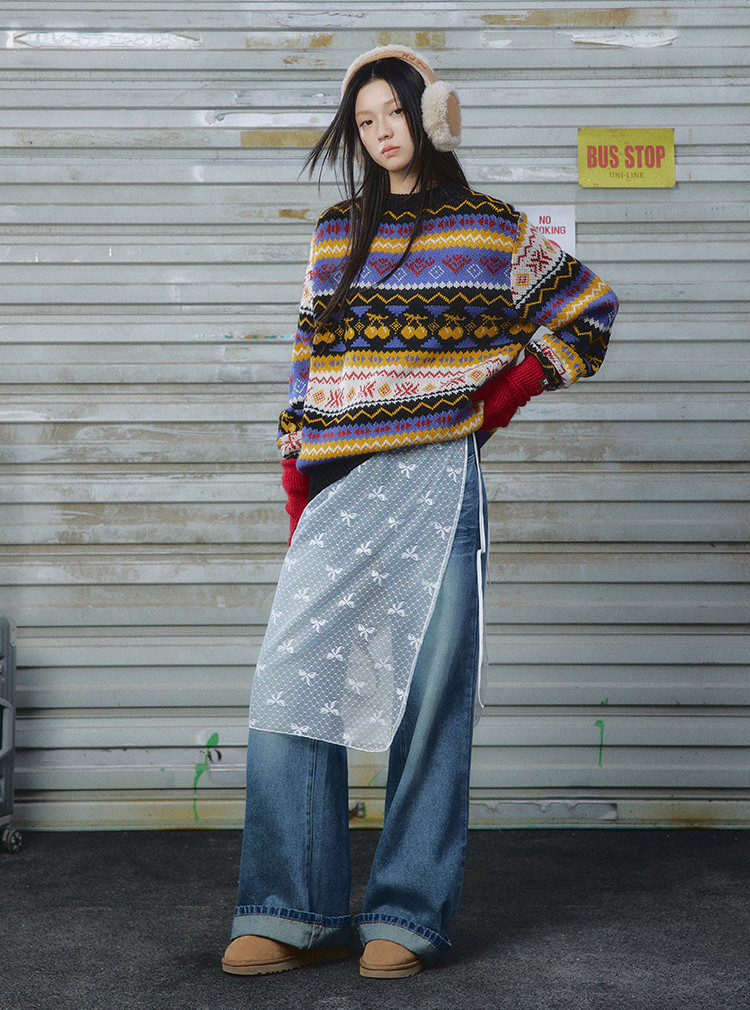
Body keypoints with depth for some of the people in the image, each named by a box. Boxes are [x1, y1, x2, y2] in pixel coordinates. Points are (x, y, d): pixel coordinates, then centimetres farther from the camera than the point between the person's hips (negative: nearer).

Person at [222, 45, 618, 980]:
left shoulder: (491, 231, 9)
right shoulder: (337, 234, 17)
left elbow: (589, 310, 17)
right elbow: (311, 365, 16)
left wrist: (510, 387, 6)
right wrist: (297, 485, 8)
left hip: (437, 479, -3)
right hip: (339, 483, 3)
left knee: (430, 694, -2)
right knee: (290, 683, -4)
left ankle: (408, 917, 7)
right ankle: (298, 914, 4)